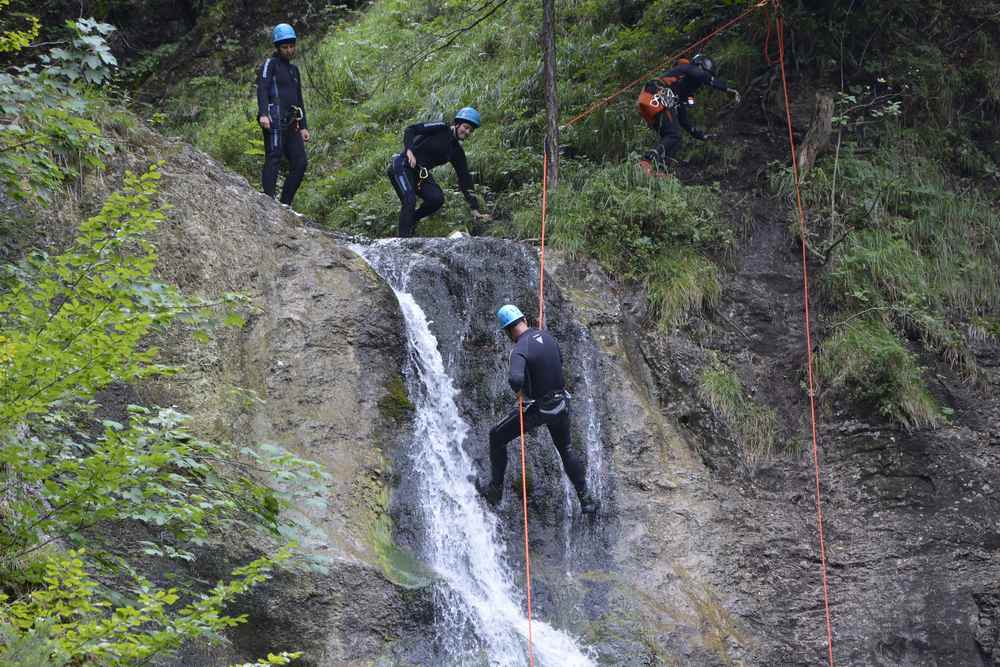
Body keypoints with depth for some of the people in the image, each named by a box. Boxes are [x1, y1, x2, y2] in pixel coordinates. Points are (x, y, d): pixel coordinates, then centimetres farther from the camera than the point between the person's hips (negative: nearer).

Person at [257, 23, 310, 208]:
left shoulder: (293, 69, 25)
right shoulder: (270, 64, 2)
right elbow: (262, 89, -12)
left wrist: (303, 127, 20)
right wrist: (263, 114, -27)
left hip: (290, 124, 8)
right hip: (275, 120, -8)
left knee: (300, 163, 0)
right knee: (273, 158, -16)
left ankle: (285, 204, 2)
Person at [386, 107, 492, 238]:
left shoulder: (457, 152, 7)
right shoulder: (441, 128, -9)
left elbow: (465, 179, 7)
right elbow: (410, 130, -13)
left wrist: (475, 210, 2)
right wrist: (409, 151, -30)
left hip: (420, 173, 6)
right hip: (403, 166, -6)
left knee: (437, 198, -16)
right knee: (410, 201, -24)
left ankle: (411, 219, 8)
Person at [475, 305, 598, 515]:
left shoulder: (520, 350, -24)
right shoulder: (546, 336, -1)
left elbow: (515, 379, -40)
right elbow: (559, 361, 16)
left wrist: (520, 391, -18)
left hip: (537, 409, -6)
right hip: (561, 404, 6)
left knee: (497, 437, 14)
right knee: (565, 449, 25)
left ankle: (495, 489, 19)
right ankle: (585, 498, 27)